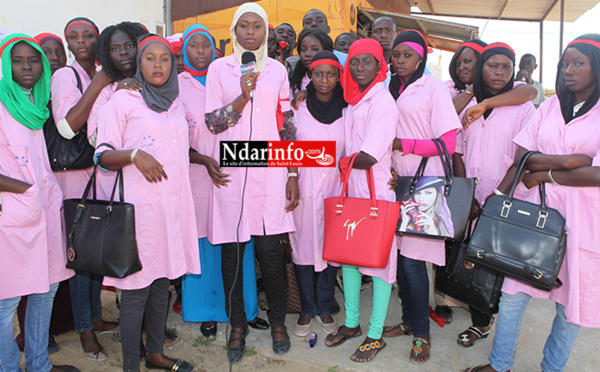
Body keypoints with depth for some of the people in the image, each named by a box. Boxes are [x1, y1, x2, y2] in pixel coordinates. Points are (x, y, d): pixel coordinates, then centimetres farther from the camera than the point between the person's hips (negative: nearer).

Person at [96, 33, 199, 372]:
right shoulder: (122, 100, -1)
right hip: (140, 205, -5)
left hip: (175, 202, 6)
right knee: (136, 289, -1)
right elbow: (103, 156, -5)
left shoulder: (176, 102, 16)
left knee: (162, 282, 14)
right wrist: (135, 155, -20)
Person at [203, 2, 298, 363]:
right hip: (231, 171, 0)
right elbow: (212, 123, 0)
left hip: (269, 170, 1)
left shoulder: (277, 70, 10)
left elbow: (288, 126, 9)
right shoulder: (219, 69, 6)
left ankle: (278, 321, 23)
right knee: (232, 249, 5)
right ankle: (238, 325, 23)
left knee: (270, 249, 2)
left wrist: (293, 174, 4)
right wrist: (243, 97, -15)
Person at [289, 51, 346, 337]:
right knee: (303, 245, 4)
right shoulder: (298, 109, 3)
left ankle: (324, 307, 24)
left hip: (335, 186, 1)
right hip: (304, 187, 0)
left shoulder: (347, 111, 4)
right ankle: (307, 309, 21)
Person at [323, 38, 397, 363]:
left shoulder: (382, 101, -13)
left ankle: (375, 334, 17)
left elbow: (369, 157, -19)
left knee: (379, 260, 3)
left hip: (377, 192, -8)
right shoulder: (353, 101, 13)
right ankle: (352, 322, 31)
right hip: (351, 189, 8)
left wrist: (343, 161, -4)